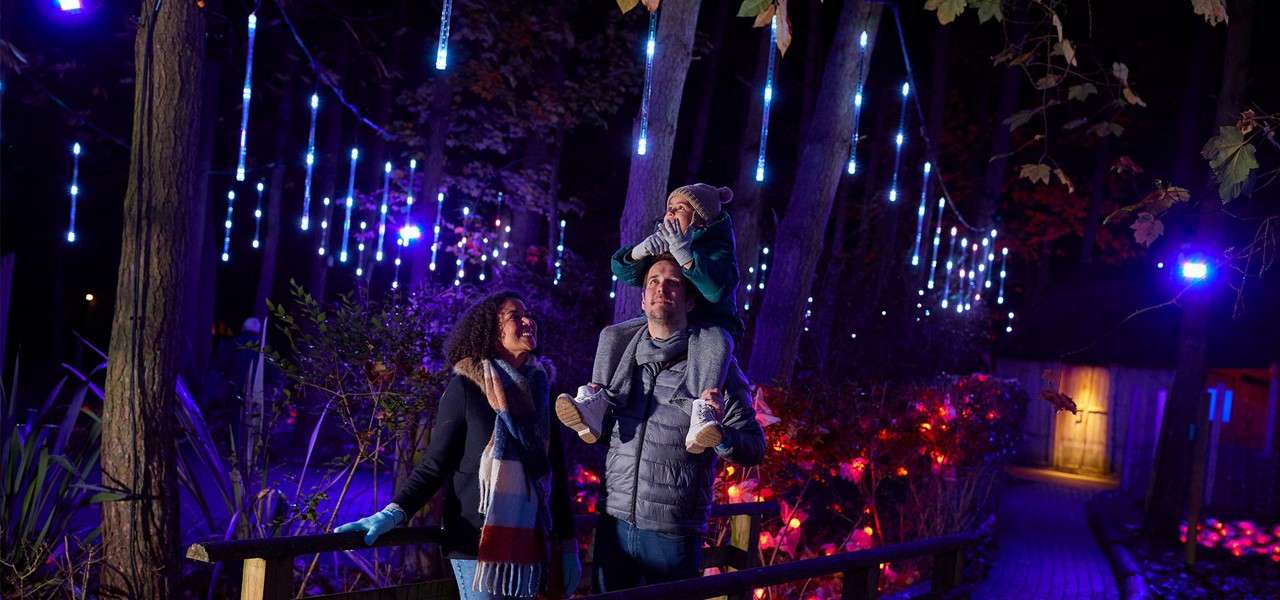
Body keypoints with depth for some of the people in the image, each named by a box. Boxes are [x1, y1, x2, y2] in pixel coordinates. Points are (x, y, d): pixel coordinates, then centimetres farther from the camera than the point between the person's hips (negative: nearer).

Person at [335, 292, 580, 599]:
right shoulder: (466, 385, -5)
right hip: (481, 541, -5)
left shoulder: (542, 388, 9)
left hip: (532, 542, 5)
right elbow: (435, 464, -5)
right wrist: (394, 512, -20)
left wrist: (567, 543, 12)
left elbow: (556, 470, 13)